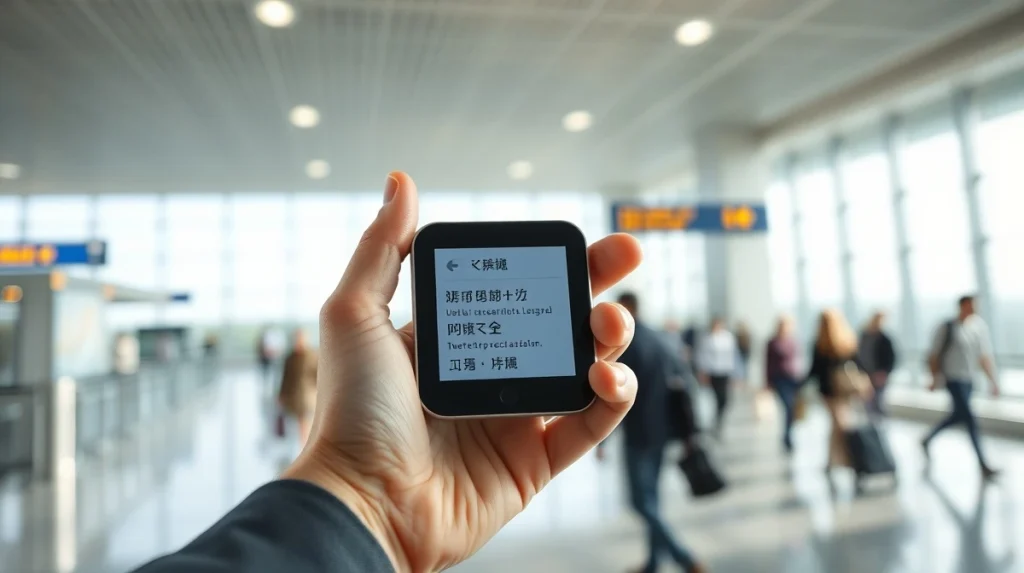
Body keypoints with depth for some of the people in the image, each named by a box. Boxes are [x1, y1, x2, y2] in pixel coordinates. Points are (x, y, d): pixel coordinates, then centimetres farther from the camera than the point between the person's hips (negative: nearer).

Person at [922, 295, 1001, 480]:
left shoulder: (979, 326, 3)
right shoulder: (947, 328, -10)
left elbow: (985, 357, 7)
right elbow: (934, 355, -4)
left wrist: (993, 381, 4)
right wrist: (935, 378, -4)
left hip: (970, 380, 6)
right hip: (954, 379, -6)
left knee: (958, 416, 17)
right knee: (970, 419, -9)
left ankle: (927, 440, 38)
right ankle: (983, 466, -5)